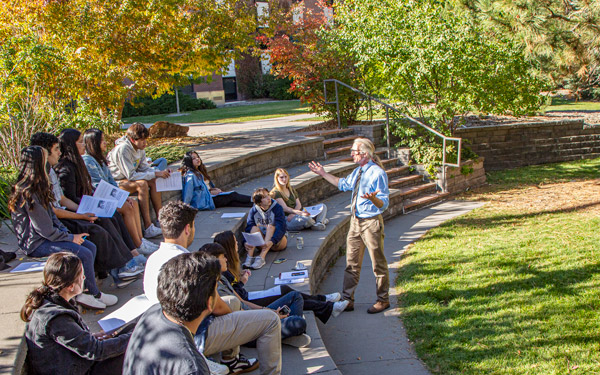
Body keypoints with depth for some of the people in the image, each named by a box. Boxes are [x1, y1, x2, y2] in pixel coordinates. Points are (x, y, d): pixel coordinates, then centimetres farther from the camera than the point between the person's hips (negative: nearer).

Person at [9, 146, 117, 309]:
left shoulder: (36, 189, 8)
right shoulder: (28, 194, -24)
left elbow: (52, 216, 14)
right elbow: (46, 230, -22)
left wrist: (68, 233, 2)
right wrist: (71, 238, -11)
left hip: (46, 236, 10)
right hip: (36, 244, -10)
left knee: (91, 247, -1)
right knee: (84, 254, -19)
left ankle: (79, 292, 0)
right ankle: (94, 294, 1)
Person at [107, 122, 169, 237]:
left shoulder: (140, 149, 2)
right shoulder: (123, 149, -25)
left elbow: (144, 168, 5)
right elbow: (131, 175, -27)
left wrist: (161, 173, -13)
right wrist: (155, 174, -26)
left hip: (128, 178, 9)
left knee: (154, 182, -10)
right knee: (142, 184, -31)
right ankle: (148, 228, -34)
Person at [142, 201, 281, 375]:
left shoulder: (152, 258, 2)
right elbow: (216, 307, -18)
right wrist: (231, 312, 6)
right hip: (198, 335, -9)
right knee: (270, 320, -5)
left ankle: (230, 361, 37)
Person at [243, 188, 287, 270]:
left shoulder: (277, 208, -13)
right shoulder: (254, 210, -4)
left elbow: (281, 228, -24)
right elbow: (249, 227, -10)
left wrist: (271, 241, -41)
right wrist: (246, 242, -30)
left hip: (277, 242, -3)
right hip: (262, 243, 3)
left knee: (271, 227, -28)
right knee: (255, 228, -21)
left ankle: (261, 258, -42)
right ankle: (249, 257, -35)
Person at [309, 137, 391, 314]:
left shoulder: (377, 173, -17)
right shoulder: (357, 172, 8)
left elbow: (384, 203, -20)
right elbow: (343, 184, 29)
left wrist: (372, 198, -42)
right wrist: (323, 174, 29)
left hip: (371, 223, -8)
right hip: (355, 221, 8)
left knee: (378, 263, 6)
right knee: (351, 263, 12)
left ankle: (383, 300, 22)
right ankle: (347, 299, 22)